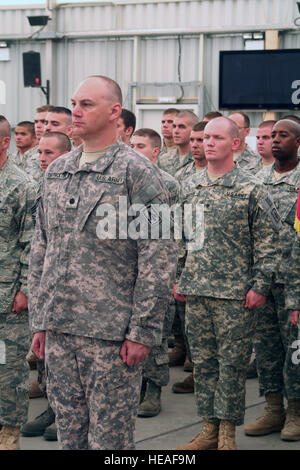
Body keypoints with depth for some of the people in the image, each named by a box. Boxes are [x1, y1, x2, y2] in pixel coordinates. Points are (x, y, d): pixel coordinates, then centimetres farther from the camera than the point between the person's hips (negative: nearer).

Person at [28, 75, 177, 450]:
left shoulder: (136, 172, -7)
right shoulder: (56, 171, 13)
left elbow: (158, 257, -10)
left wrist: (143, 331, -14)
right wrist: (39, 320, 13)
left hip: (111, 333, -6)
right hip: (59, 330, 6)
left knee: (110, 437, 1)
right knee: (69, 434, 12)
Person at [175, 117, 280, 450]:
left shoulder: (251, 189, -4)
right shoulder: (190, 187, 10)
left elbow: (267, 241, -6)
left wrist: (260, 285, -10)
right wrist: (179, 278, 13)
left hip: (235, 293, -5)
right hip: (195, 291, 5)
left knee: (232, 361, 0)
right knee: (202, 360, 9)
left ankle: (227, 432, 9)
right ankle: (209, 429, 18)